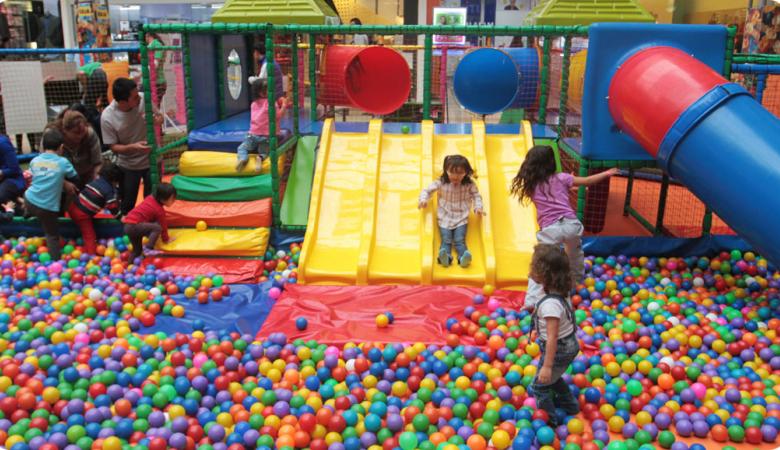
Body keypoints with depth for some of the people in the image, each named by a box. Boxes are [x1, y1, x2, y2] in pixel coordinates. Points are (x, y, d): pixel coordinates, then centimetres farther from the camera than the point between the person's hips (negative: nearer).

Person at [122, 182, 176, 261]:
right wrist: (166, 239, 12)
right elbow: (163, 225, -2)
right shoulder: (159, 210, -12)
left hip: (127, 226, 9)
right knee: (157, 228, -22)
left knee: (137, 250, 21)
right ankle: (148, 248, -26)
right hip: (133, 226, -9)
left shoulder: (151, 198, 10)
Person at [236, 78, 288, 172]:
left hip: (253, 134, 3)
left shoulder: (254, 104, 13)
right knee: (263, 152, 16)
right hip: (266, 136, -3)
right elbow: (279, 115, -14)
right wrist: (284, 105, -2)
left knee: (242, 148, 17)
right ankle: (260, 157, -20)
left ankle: (243, 158, -17)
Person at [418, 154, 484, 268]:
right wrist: (423, 200, -21)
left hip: (461, 219, 0)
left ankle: (464, 257, -35)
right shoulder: (441, 183, -9)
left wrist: (478, 208, -15)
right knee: (446, 241, -18)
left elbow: (476, 196, 4)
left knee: (459, 241, -17)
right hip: (445, 218, 0)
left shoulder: (469, 184, -8)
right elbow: (427, 190, -1)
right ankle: (445, 257, -37)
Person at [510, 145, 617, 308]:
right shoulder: (560, 178, 8)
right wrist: (606, 173, 28)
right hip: (570, 224, 2)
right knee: (575, 253, 33)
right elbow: (587, 181, 15)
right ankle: (577, 280, 55)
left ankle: (532, 301, -13)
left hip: (550, 229, -2)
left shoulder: (531, 186, 8)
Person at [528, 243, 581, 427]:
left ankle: (550, 420, 27)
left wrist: (547, 365, -26)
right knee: (553, 377, 33)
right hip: (569, 344, 9)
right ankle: (570, 405, 51)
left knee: (540, 386, 12)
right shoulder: (562, 293, -7)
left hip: (558, 350, -9)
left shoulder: (550, 303, -34)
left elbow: (552, 338, -32)